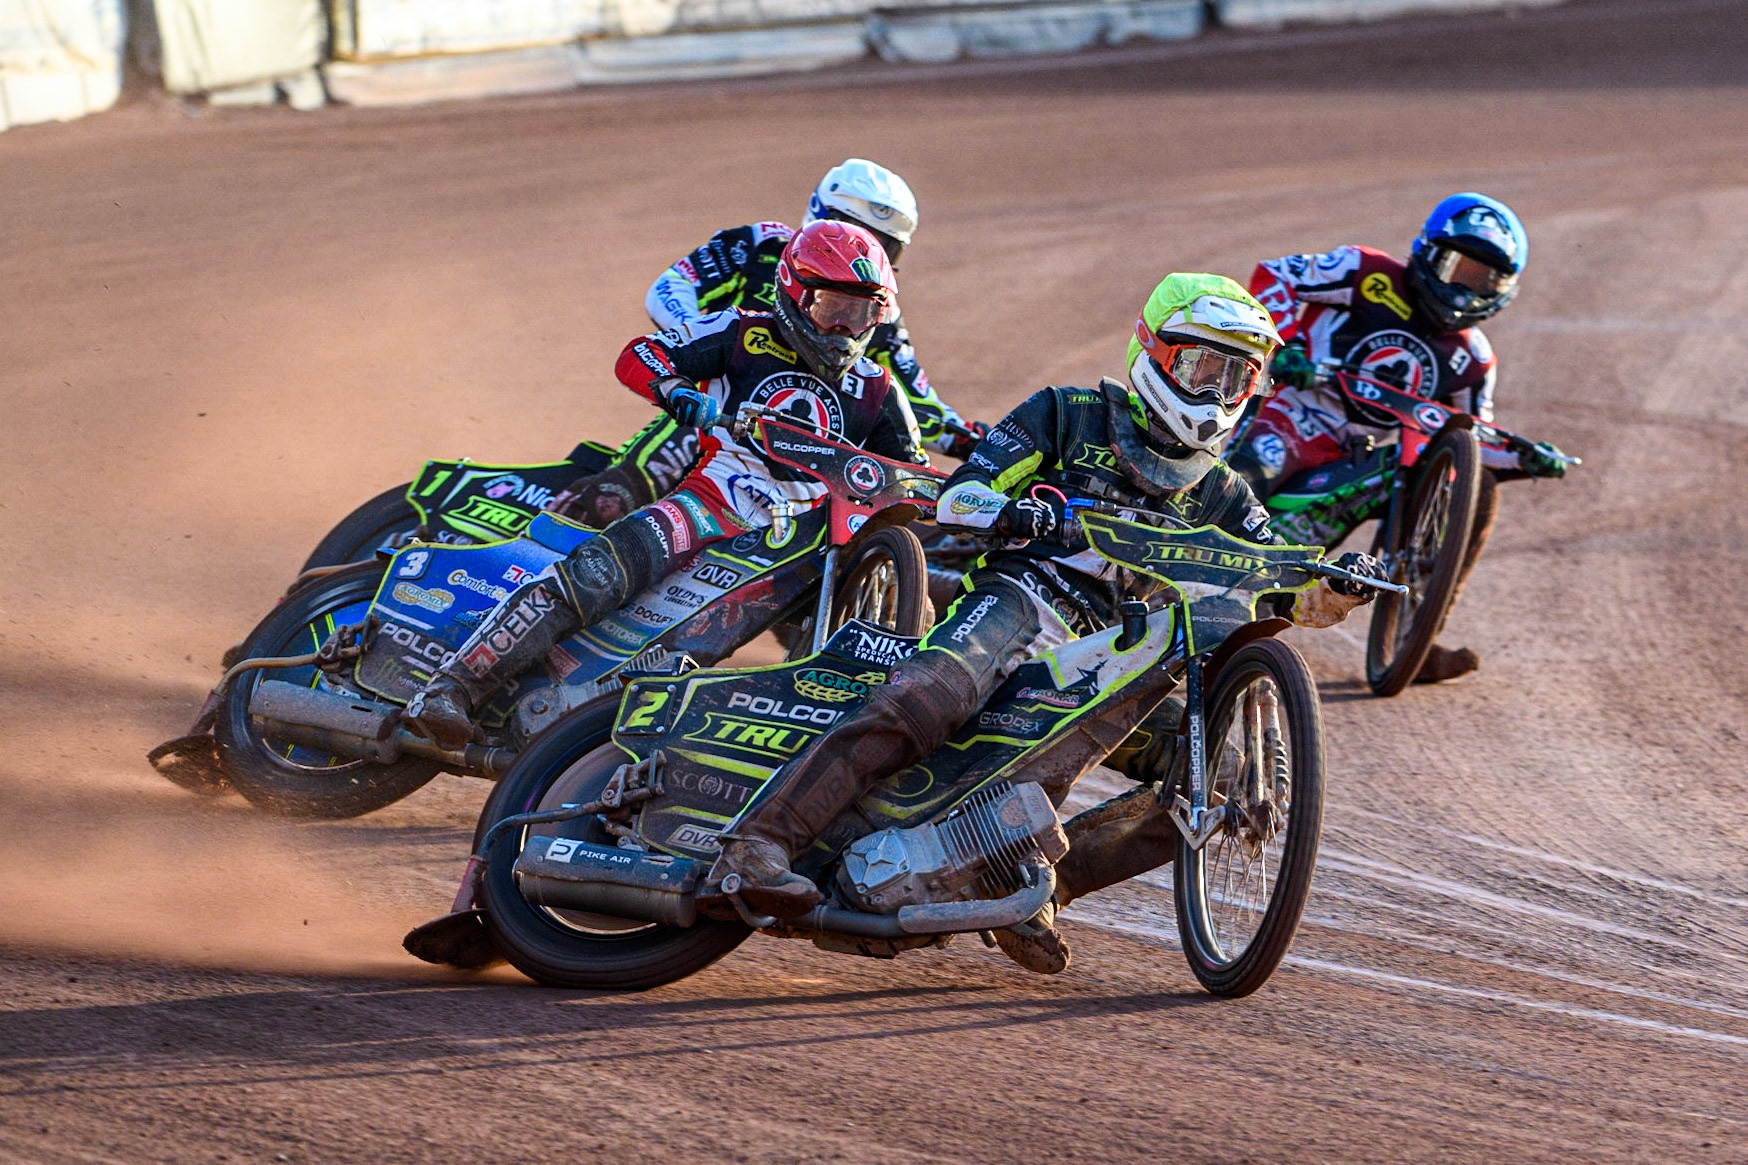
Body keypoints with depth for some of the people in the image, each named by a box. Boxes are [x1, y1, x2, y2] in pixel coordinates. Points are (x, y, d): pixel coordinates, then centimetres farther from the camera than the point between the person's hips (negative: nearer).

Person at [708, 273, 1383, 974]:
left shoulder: (1220, 495, 25)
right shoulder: (1068, 415, 12)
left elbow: (1284, 592, 14)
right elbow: (957, 496, 3)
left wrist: (1337, 589, -10)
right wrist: (1009, 511, -20)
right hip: (1023, 596, -5)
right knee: (932, 697, -36)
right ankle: (758, 839, -44)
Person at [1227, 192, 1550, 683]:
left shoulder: (1473, 359, 12)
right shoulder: (1367, 274, -4)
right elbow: (1272, 275, -5)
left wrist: (1523, 458, -2)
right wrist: (1287, 343, -21)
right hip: (1297, 416, -6)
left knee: (1477, 496, -5)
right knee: (1243, 480, -38)